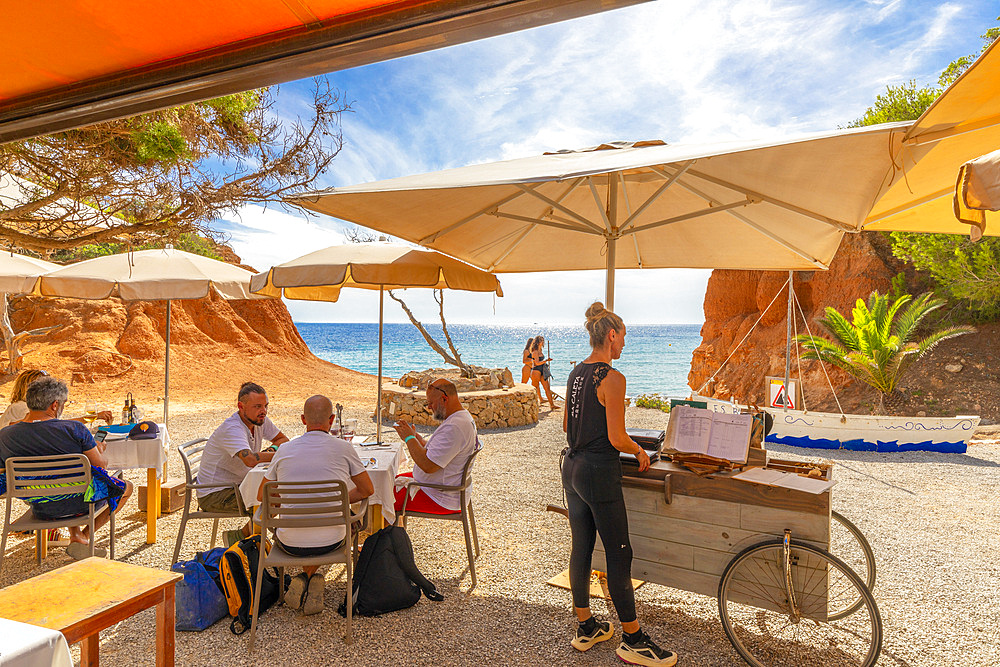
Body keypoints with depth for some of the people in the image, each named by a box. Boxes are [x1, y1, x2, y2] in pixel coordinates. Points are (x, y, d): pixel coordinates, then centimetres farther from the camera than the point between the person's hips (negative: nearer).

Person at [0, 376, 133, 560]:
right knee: (126, 486, 22)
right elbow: (100, 465, -12)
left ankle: (75, 537, 29)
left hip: (40, 510, 6)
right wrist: (99, 449, 13)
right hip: (77, 505, -5)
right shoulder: (74, 429, -21)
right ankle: (85, 536, 10)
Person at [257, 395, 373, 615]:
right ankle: (311, 579, 12)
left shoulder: (284, 450, -2)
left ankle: (303, 580, 14)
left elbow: (262, 496, 12)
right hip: (331, 542, -2)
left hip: (291, 543, 2)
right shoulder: (343, 448, -7)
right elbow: (367, 490, 4)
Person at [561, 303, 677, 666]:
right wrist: (640, 450, 0)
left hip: (572, 467, 8)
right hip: (599, 472, -8)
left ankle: (585, 628, 29)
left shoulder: (576, 373, 8)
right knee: (619, 555, 4)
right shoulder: (612, 378, -17)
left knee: (580, 548, 15)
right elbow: (617, 438, -18)